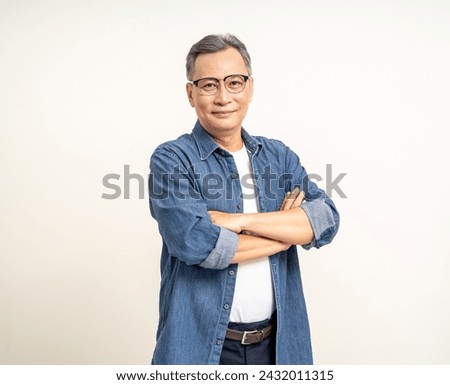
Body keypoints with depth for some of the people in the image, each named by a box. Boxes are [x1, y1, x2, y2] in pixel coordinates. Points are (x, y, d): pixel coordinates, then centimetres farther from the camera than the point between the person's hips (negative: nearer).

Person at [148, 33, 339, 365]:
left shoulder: (280, 156, 5)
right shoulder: (171, 160, -9)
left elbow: (326, 220, -9)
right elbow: (195, 243, -24)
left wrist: (243, 220, -21)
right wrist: (288, 229, -12)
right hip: (201, 344, -4)